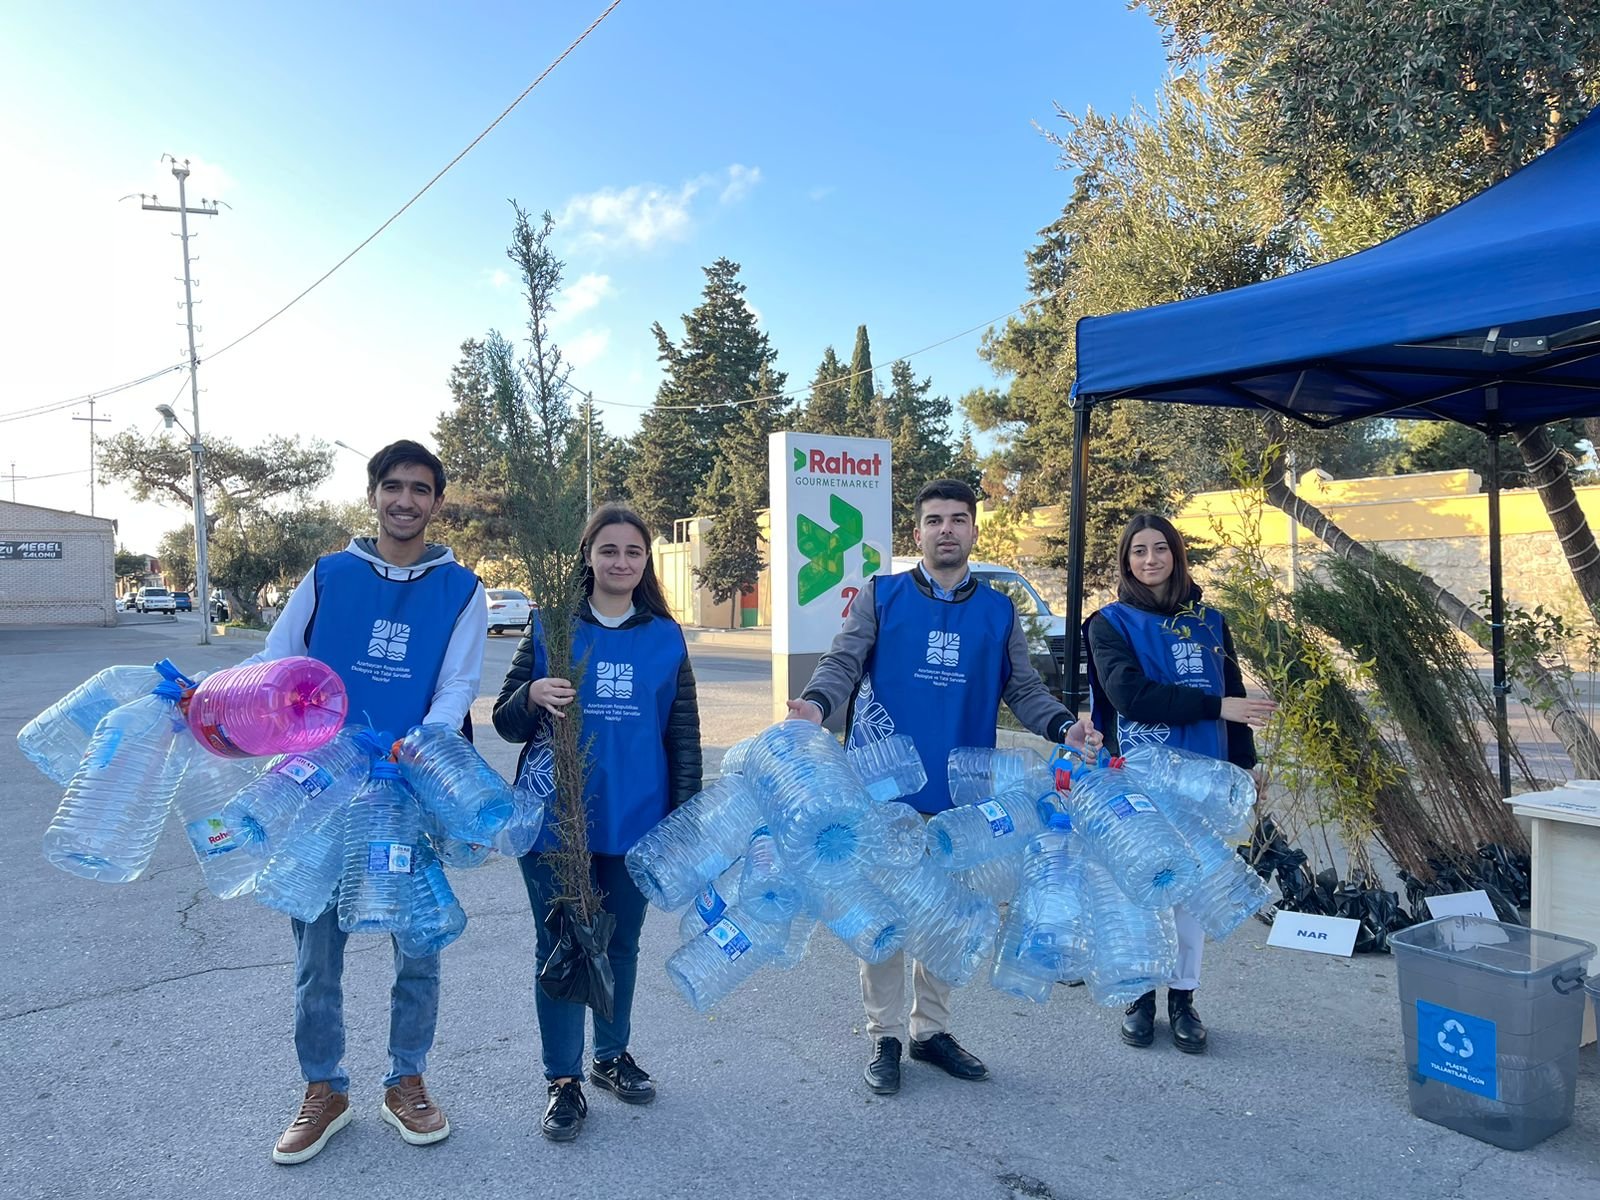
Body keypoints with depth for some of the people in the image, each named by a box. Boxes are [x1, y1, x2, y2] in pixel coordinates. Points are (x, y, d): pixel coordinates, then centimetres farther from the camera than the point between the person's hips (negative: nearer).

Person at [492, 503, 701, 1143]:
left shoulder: (666, 637, 3)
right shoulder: (551, 625, -1)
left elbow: (684, 736, 5)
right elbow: (506, 723, 0)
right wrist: (532, 695, -22)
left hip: (635, 821, 2)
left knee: (621, 944, 15)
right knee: (560, 947, 5)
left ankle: (613, 1055, 36)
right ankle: (563, 1079, 21)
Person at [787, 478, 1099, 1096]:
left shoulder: (999, 611, 9)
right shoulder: (881, 596, 1)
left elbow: (1024, 687, 7)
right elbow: (843, 662, -7)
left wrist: (1064, 726, -12)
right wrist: (816, 702, -28)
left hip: (961, 792, 3)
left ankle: (931, 1029, 31)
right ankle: (885, 1037, 21)